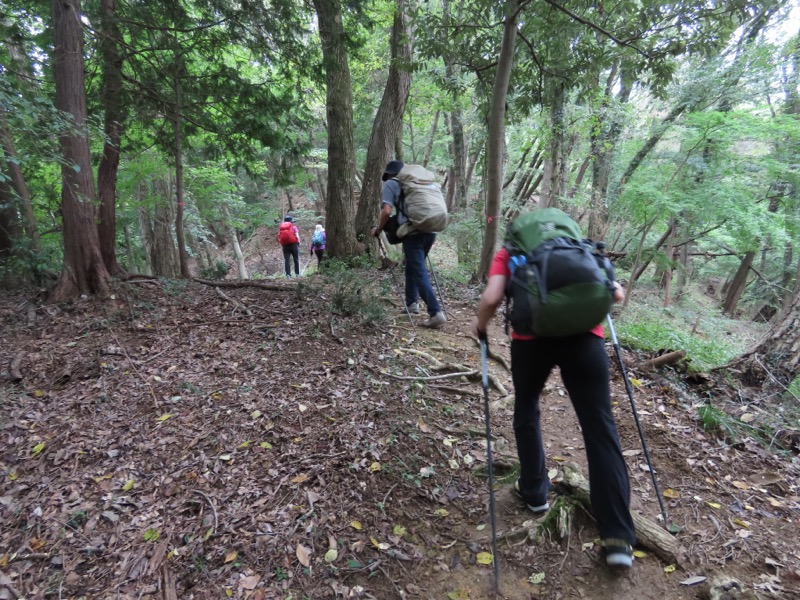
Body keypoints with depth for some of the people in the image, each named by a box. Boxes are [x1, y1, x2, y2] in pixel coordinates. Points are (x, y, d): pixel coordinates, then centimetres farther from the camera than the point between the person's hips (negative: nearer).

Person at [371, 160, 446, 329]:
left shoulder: (390, 184, 7)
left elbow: (386, 211, -7)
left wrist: (378, 229, 8)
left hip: (413, 232, -7)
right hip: (430, 230, 7)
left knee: (420, 273, -6)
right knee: (413, 267, 23)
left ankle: (436, 313, -13)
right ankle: (412, 302, 29)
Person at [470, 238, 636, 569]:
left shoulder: (509, 253, 20)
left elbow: (491, 299, 1)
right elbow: (617, 294, 19)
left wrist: (480, 325, 20)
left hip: (533, 335, -1)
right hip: (585, 335, 2)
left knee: (527, 411, 24)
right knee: (601, 430, 7)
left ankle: (534, 491, 35)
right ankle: (618, 539, 9)